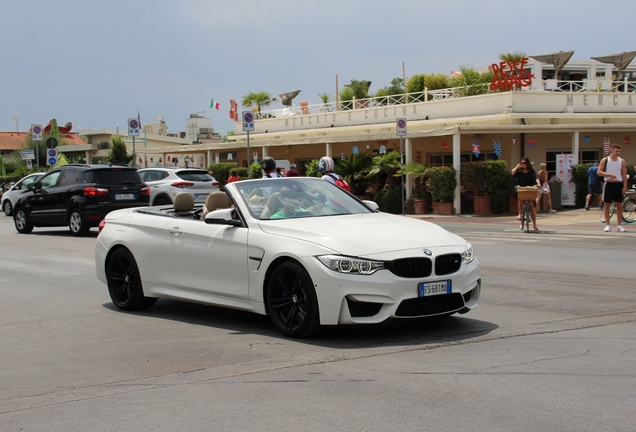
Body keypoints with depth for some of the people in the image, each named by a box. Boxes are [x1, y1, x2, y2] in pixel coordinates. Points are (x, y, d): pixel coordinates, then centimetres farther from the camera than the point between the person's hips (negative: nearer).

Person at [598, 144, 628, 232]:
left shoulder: (622, 161, 5)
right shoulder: (605, 160, 0)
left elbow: (624, 175, 4)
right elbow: (599, 172, -5)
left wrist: (625, 187, -3)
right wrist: (609, 174, -21)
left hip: (619, 185, 2)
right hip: (609, 184, -2)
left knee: (619, 205, 2)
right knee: (606, 205, 1)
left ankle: (619, 225, 8)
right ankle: (608, 225, 10)